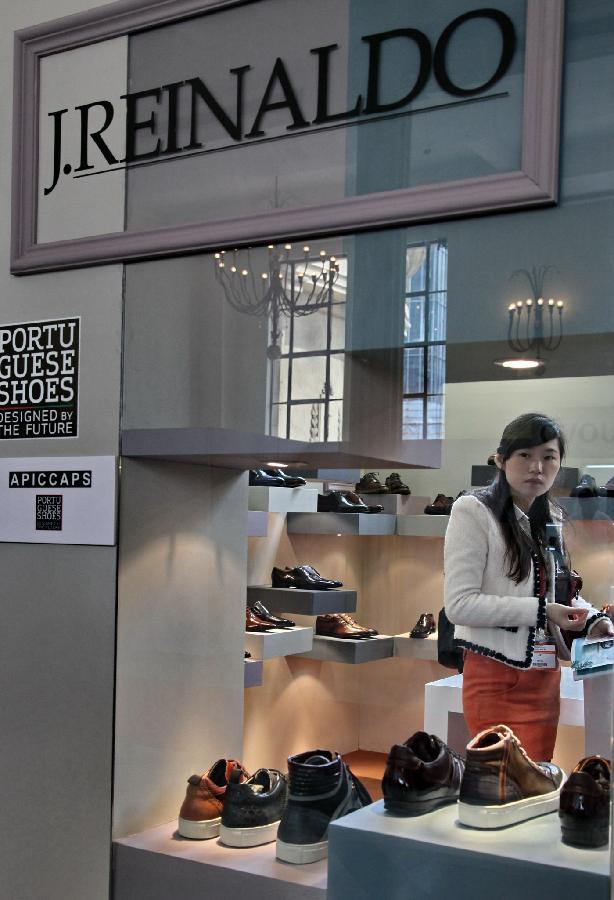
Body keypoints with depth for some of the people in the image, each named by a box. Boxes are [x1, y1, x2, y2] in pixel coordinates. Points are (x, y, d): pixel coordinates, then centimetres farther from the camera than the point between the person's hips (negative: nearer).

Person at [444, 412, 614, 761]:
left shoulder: (552, 517, 13)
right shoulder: (474, 510, -10)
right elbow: (459, 604, -17)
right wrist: (540, 611, -19)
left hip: (545, 677, 7)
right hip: (495, 680, -6)